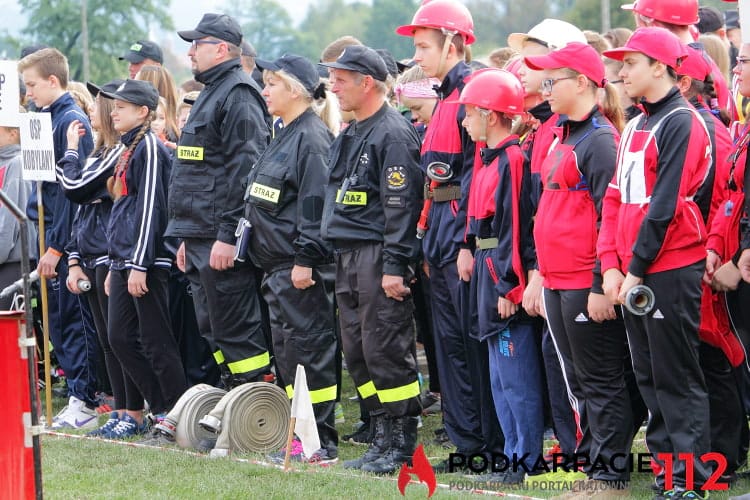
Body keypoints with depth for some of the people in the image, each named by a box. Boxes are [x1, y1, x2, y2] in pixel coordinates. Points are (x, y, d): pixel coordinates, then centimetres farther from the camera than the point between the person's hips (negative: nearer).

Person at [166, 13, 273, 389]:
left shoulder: (238, 95, -12)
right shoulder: (211, 94, 21)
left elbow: (244, 170, -21)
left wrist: (228, 236, -24)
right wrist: (188, 239, 24)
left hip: (222, 240, -11)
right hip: (201, 238, 11)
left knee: (235, 330, -8)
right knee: (213, 330, 13)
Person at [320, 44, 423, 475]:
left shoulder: (393, 135, -12)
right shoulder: (353, 135, 18)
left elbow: (401, 205, -17)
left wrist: (394, 266, -20)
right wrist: (340, 258, 20)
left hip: (378, 257, -10)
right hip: (349, 258, 10)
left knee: (387, 350, -7)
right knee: (358, 351, 10)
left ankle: (402, 446, -1)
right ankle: (384, 438, 17)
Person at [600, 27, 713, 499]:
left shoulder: (681, 124, -11)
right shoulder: (635, 127, 15)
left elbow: (665, 205, -16)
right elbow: (617, 198, 13)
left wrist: (638, 267, -15)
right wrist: (612, 264, 2)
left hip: (670, 270, -8)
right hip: (633, 272, 8)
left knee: (677, 377, -5)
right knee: (649, 374, 11)